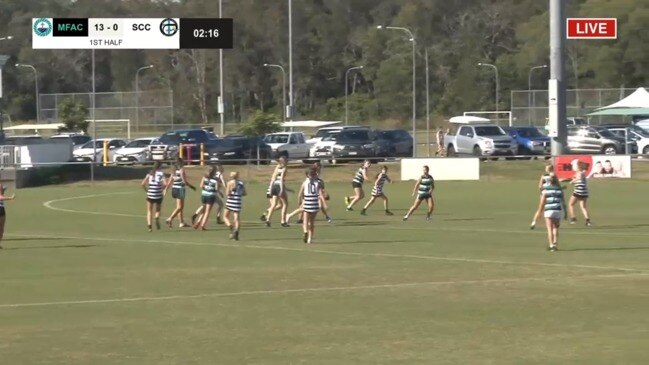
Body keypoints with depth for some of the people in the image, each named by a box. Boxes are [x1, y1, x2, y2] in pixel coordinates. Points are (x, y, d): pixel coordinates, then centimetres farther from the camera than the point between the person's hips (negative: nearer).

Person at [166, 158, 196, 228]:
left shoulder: (175, 170, 10)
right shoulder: (181, 169, -12)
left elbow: (171, 181, 12)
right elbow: (184, 181, -15)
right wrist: (192, 186, -2)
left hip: (174, 188, 8)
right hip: (180, 189, -8)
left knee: (181, 207, 14)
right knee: (179, 207, -6)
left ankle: (182, 222, 16)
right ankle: (170, 219, -18)